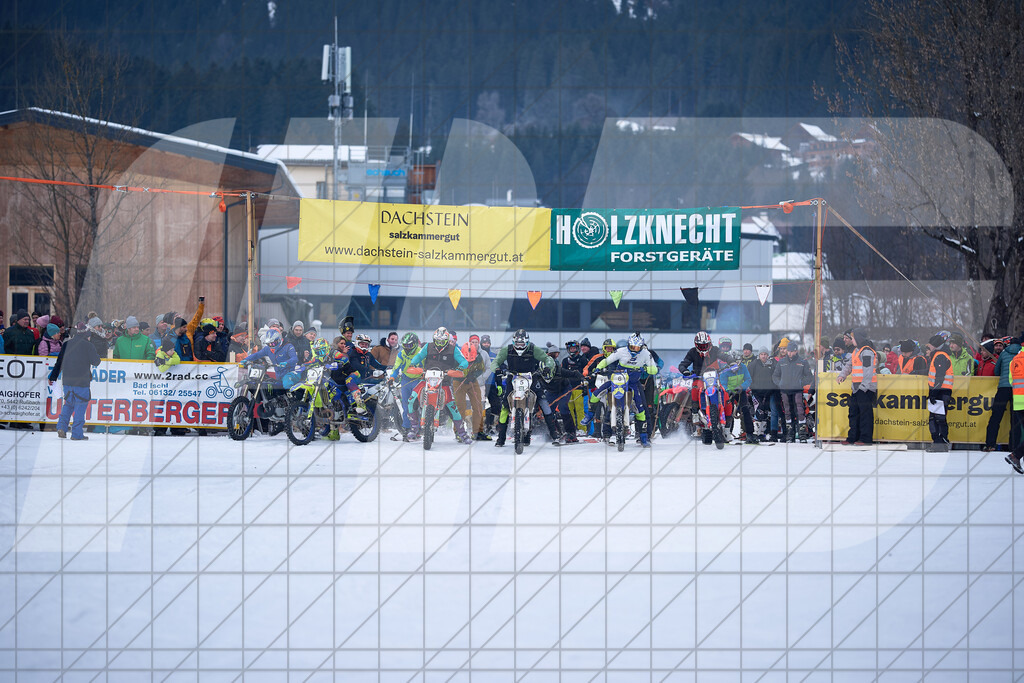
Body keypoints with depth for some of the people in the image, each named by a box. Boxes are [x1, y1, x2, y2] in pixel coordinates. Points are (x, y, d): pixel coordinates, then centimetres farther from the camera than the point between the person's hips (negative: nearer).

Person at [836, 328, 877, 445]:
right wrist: (842, 375, 8)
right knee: (854, 412, 12)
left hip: (866, 388, -10)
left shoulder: (867, 351, -13)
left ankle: (866, 439, -5)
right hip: (857, 388, 10)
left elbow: (868, 371, -19)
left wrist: (864, 385, -23)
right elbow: (849, 365, 26)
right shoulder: (857, 351, 19)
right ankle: (853, 438, 17)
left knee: (865, 413, -7)